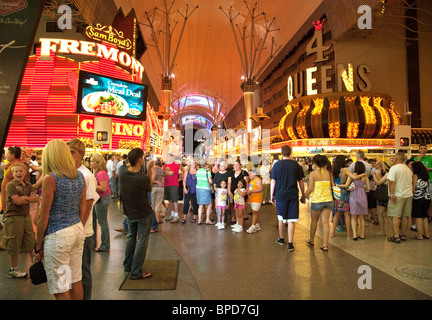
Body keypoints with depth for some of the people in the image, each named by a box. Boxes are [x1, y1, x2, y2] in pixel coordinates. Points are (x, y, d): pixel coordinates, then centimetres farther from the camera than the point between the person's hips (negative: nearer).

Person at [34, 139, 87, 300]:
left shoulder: (50, 179, -14)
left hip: (58, 236, -6)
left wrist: (38, 245, -1)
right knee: (76, 280, 19)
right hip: (78, 231, 7)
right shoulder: (80, 176, 4)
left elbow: (44, 217, -12)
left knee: (61, 288, 8)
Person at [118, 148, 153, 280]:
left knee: (131, 236, 24)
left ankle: (128, 265, 38)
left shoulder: (122, 172, -13)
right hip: (143, 214, -6)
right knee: (142, 240, 5)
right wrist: (151, 176, 6)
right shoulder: (144, 178, -27)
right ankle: (136, 272, 12)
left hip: (129, 212, 6)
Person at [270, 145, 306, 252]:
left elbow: (273, 181, -2)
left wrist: (272, 195, 8)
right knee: (291, 220, 3)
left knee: (281, 218, 16)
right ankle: (290, 244, 4)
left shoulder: (277, 165, -3)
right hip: (293, 195, 0)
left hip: (280, 195, 0)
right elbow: (301, 181, 3)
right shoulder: (296, 165, -1)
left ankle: (281, 239, 31)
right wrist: (303, 196, 13)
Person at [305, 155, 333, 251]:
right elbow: (332, 185, 8)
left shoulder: (313, 173, -8)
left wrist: (306, 195, 5)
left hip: (317, 200, -3)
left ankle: (311, 240, 33)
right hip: (328, 200, 3)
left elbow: (310, 189, -12)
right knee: (326, 221, 5)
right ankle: (325, 244, 6)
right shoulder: (328, 173, 3)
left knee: (314, 220, 15)